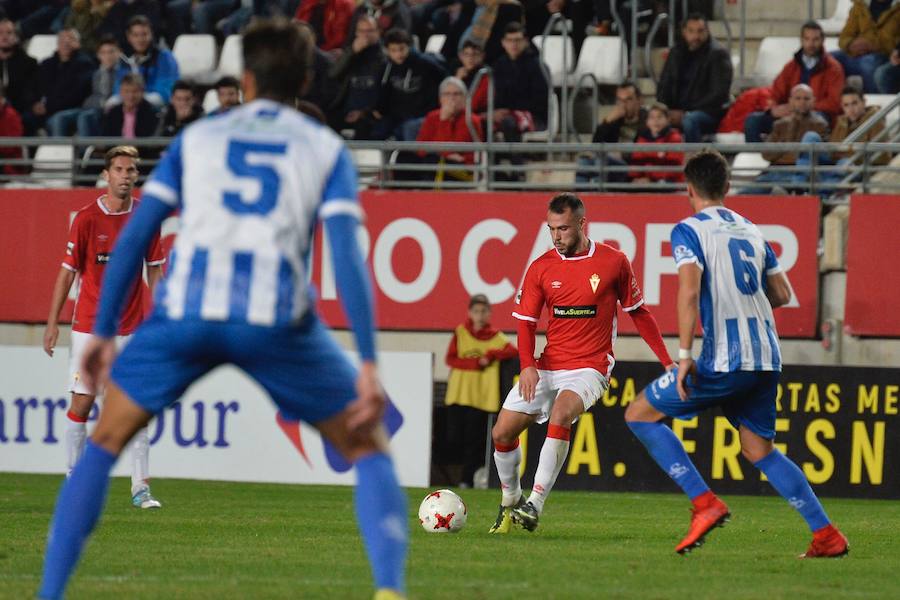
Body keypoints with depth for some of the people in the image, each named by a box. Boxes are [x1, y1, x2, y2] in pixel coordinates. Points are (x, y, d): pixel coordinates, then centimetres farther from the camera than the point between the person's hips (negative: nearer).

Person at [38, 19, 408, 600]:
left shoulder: (197, 137, 21)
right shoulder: (327, 149, 16)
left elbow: (134, 236, 14)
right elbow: (347, 255, 2)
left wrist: (103, 332, 19)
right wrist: (369, 364, -2)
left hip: (187, 308, 1)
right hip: (277, 314, -1)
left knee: (106, 443, 19)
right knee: (368, 446, 16)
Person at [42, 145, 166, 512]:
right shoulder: (87, 218, -6)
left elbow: (154, 270, 10)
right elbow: (68, 272, -1)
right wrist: (52, 323, -4)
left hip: (131, 328, 2)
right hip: (90, 326, -2)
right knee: (82, 403, -1)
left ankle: (141, 487, -3)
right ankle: (72, 479, 11)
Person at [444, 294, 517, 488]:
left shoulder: (495, 337, 5)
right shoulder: (460, 333, 6)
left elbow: (513, 351, -7)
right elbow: (450, 359, -3)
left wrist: (491, 355, -17)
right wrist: (476, 363, -12)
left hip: (482, 396, -1)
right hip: (459, 393, 1)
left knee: (474, 439, -5)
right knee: (456, 436, 0)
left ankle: (468, 479, 1)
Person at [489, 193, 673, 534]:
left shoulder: (614, 262, -2)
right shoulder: (541, 268, 3)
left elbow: (638, 313, 8)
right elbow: (526, 322, 3)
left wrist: (667, 361, 7)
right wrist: (527, 365, -14)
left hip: (590, 368, -4)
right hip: (547, 366, 4)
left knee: (560, 413, -33)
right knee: (502, 433, -3)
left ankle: (535, 505, -34)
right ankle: (510, 503, 24)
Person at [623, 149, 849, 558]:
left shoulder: (689, 230, -3)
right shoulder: (751, 231, 17)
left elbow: (689, 290, -18)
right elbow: (782, 294, 19)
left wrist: (684, 354, -19)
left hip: (724, 361, -7)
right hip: (766, 358, 7)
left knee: (639, 414, 5)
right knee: (759, 450, 17)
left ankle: (705, 503, -6)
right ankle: (827, 536, 8)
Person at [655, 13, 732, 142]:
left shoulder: (718, 53, -5)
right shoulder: (676, 53, 13)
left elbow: (719, 94, -12)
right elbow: (663, 87, 18)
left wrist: (686, 113, -18)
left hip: (709, 112, -5)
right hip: (678, 112, 5)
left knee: (689, 121, -39)